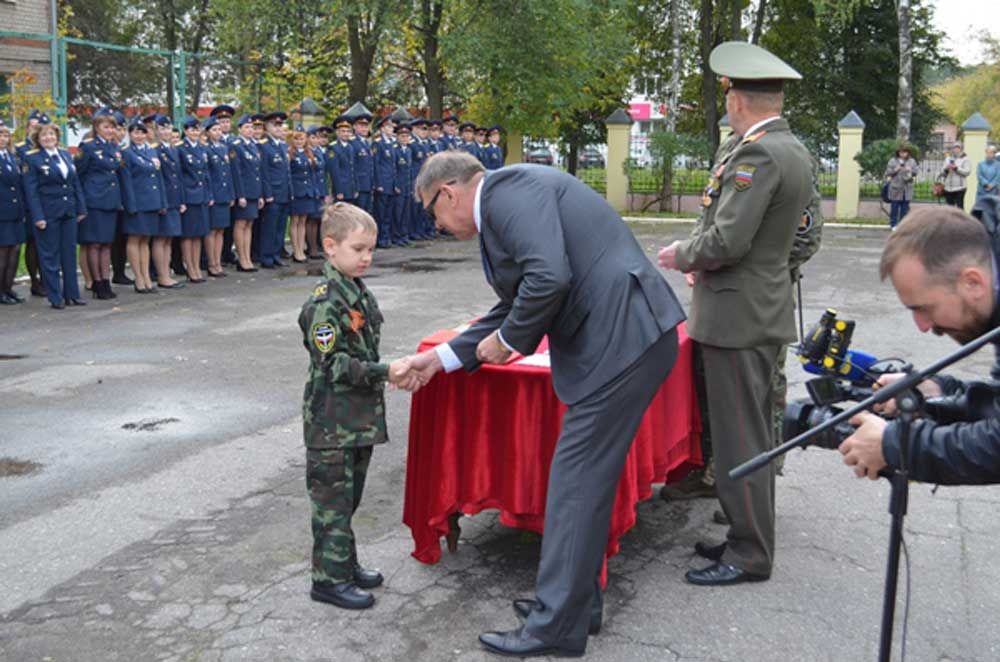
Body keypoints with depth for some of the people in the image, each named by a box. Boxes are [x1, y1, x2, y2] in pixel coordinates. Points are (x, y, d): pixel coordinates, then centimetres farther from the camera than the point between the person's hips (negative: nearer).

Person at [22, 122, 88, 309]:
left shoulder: (65, 155, 11)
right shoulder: (31, 158, -4)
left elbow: (76, 183, 13)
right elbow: (31, 189, -9)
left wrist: (81, 208, 7)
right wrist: (37, 216, -16)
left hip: (69, 211, 5)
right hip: (47, 213, -5)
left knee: (70, 253, 9)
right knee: (50, 256, 1)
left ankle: (72, 294, 16)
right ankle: (56, 297, 7)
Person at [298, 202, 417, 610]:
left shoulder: (360, 293, 10)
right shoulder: (325, 301, -18)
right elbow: (333, 364, -21)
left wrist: (392, 373, 4)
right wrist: (384, 373, -23)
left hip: (359, 418, 8)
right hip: (332, 422, -8)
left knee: (350, 497, 18)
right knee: (333, 500, 1)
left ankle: (346, 564, 31)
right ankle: (330, 578, 11)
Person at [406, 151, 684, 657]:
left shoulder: (507, 188, -10)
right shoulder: (507, 201, 21)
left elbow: (549, 277, -25)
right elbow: (517, 306, 28)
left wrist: (507, 339, -8)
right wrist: (441, 358, 27)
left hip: (622, 340, -10)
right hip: (623, 338, 10)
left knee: (576, 480, -3)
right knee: (583, 476, 18)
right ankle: (577, 600, 31)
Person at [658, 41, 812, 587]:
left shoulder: (757, 154, -19)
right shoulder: (794, 150, 11)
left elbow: (727, 240, -24)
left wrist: (682, 254, -6)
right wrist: (703, 260, 16)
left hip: (738, 317, -10)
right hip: (765, 311, 10)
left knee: (739, 440, -1)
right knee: (756, 435, 17)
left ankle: (749, 557, 10)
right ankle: (751, 536, 29)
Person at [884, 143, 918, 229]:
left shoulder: (912, 161, 8)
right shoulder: (893, 161, 0)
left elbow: (915, 173, 8)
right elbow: (887, 173, -1)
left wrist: (910, 170, -12)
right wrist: (896, 170, -15)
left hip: (907, 189, 2)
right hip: (895, 188, -2)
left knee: (905, 207, 5)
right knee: (894, 207, 0)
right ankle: (893, 224, 8)